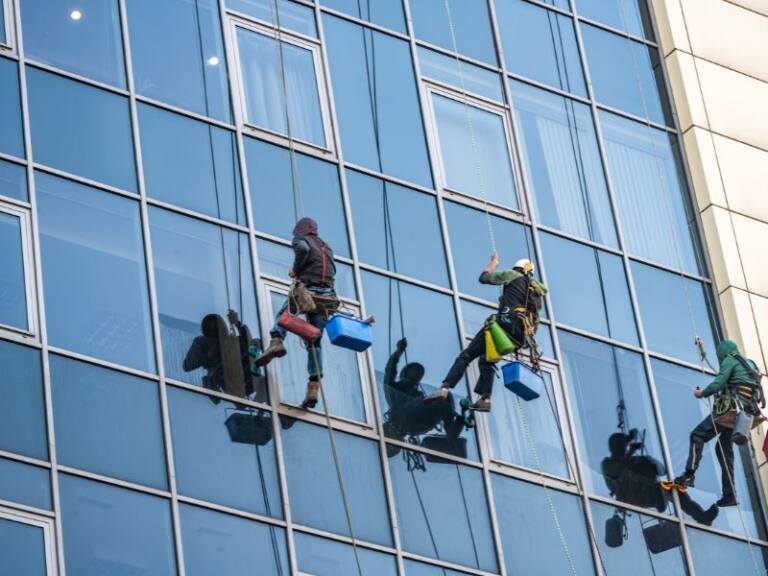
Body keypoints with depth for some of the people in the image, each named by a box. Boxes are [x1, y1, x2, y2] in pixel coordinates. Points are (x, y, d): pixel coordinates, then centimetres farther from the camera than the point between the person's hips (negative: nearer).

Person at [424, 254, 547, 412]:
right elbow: (536, 322, 25)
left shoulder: (514, 275, 11)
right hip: (521, 337, 6)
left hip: (505, 323, -6)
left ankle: (445, 388, -22)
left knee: (466, 355, -6)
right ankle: (485, 398, 3)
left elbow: (484, 277, 17)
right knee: (486, 360, 21)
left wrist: (494, 262, 32)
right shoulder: (538, 292, 28)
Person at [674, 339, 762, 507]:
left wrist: (702, 393, 6)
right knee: (725, 448, 13)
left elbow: (718, 383, -11)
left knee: (698, 435, -8)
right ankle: (729, 494, 6)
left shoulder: (729, 360, 1)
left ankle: (689, 474, -25)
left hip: (730, 408, -8)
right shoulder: (749, 364, 26)